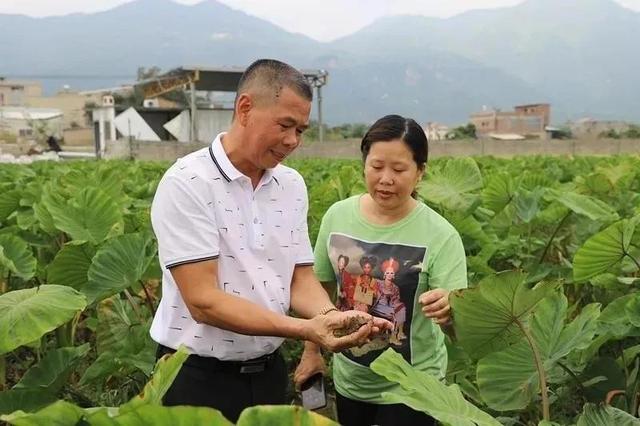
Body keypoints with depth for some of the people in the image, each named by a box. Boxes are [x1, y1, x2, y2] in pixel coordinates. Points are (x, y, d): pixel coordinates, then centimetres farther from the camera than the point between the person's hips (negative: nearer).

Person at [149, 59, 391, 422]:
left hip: (269, 371, 6)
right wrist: (305, 330, -29)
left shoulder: (293, 185, 3)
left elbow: (300, 279, 4)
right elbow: (203, 300, -22)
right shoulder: (186, 183, -18)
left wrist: (331, 316, -18)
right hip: (198, 377, -6)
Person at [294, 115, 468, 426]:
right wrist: (311, 351, 10)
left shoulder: (440, 235, -20)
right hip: (349, 380, 4)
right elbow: (318, 287, 4)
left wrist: (447, 311, -43)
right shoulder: (338, 216, -9)